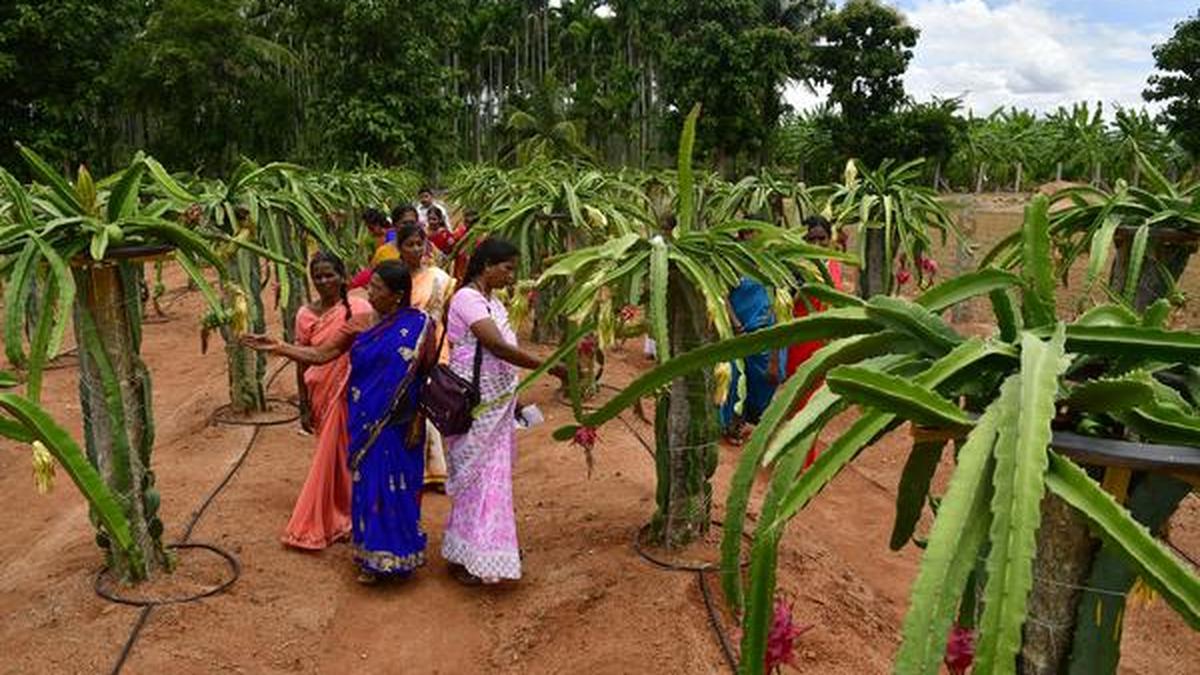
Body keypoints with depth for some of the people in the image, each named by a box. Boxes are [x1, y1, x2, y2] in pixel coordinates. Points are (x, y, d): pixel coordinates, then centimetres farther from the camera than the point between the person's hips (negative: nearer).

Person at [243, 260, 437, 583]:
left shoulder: (418, 325, -9)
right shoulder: (361, 322, 4)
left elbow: (432, 376, -6)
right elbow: (320, 354, 6)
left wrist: (418, 418, -9)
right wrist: (276, 347, -2)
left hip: (397, 423, -4)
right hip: (364, 421, 4)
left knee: (395, 484, 4)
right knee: (367, 481, 10)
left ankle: (392, 556, 21)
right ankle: (372, 555, 26)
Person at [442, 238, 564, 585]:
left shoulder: (492, 301, 13)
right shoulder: (468, 298, -16)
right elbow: (498, 346, -25)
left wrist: (512, 398, 12)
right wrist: (552, 368, -25)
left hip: (496, 403, 9)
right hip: (475, 404, -9)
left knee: (494, 472, 15)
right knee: (477, 474, -1)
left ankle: (495, 542, 28)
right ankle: (467, 557, 10)